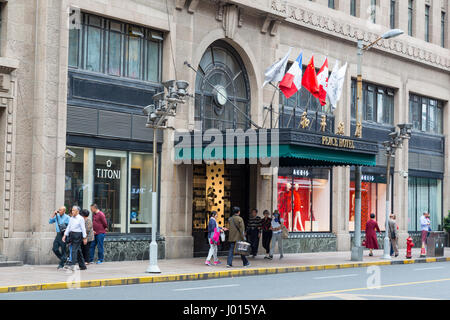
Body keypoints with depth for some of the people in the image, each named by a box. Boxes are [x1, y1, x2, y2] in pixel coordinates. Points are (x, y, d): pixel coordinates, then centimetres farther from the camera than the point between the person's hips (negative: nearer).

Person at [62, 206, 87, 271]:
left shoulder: (80, 218, -7)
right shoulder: (71, 218, 12)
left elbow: (83, 228, -9)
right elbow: (68, 227, 14)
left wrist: (84, 238, -11)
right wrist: (65, 235, 6)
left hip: (78, 235, -7)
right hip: (72, 235, 7)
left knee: (74, 250, -15)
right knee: (78, 251, 11)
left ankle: (73, 264, -20)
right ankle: (82, 266, 17)